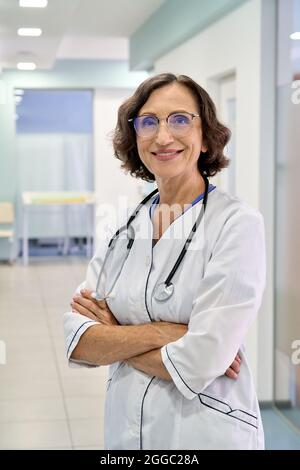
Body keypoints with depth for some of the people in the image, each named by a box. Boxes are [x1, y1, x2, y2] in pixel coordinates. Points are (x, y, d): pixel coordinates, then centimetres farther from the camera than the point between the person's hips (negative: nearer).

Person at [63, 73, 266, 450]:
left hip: (206, 429, -4)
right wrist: (156, 332, -19)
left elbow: (199, 363, -23)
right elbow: (77, 342, -5)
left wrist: (114, 336, -9)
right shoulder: (126, 228, 1)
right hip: (124, 427, 5)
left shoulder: (237, 223, -16)